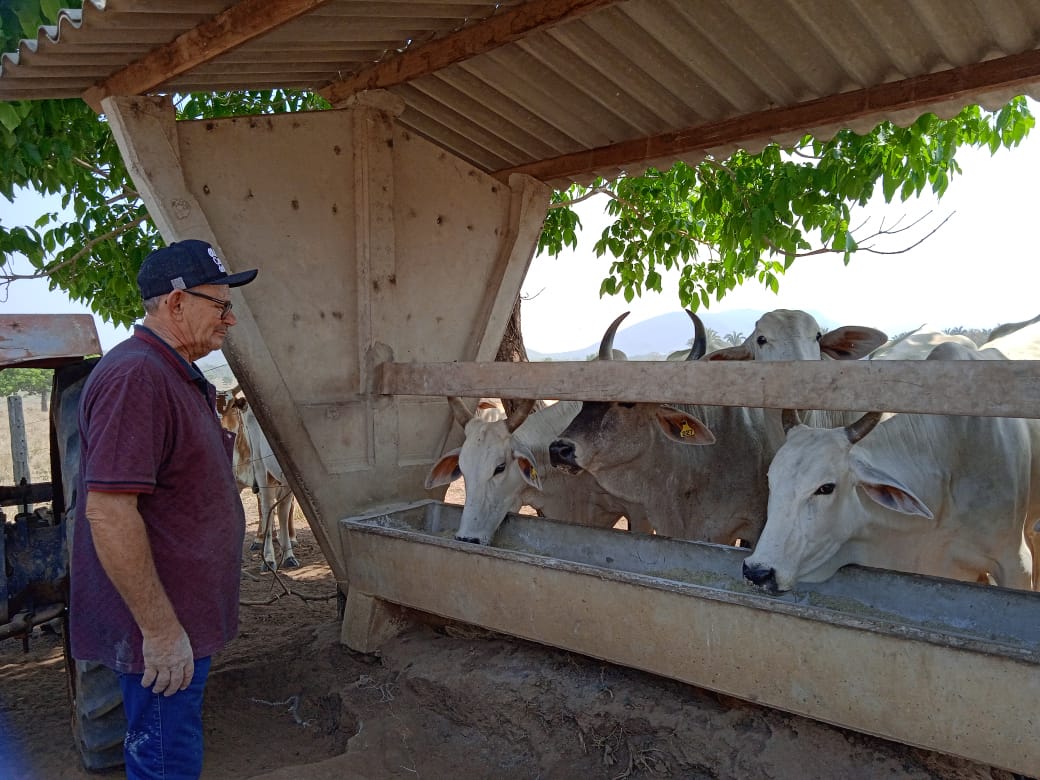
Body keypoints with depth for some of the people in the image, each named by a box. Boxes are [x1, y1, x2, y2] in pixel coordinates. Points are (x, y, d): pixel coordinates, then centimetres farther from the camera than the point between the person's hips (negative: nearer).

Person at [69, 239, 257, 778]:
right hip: (161, 629, -10)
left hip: (184, 616, 10)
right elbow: (108, 511, -28)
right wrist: (160, 629, -23)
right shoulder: (135, 376, -23)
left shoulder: (176, 375, 11)